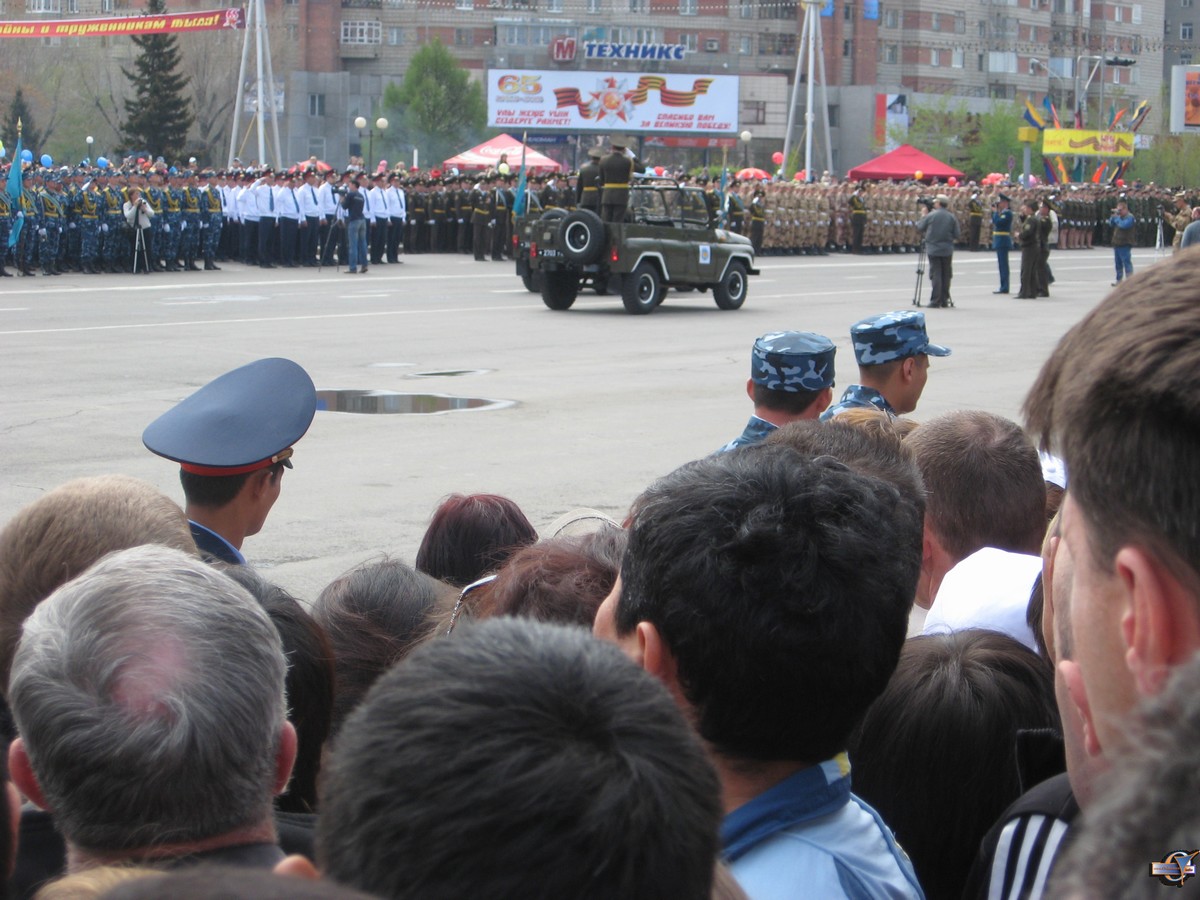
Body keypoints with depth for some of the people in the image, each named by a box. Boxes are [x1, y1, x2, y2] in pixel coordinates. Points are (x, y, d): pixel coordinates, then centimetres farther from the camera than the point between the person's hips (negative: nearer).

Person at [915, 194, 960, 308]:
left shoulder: (931, 215, -7)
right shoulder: (952, 217, 0)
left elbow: (919, 227, 3)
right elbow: (956, 235, 0)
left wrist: (923, 216, 17)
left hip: (933, 249, -2)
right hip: (947, 250, 2)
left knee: (935, 274, -1)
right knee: (946, 275, 10)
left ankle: (935, 301, -5)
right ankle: (944, 301, 12)